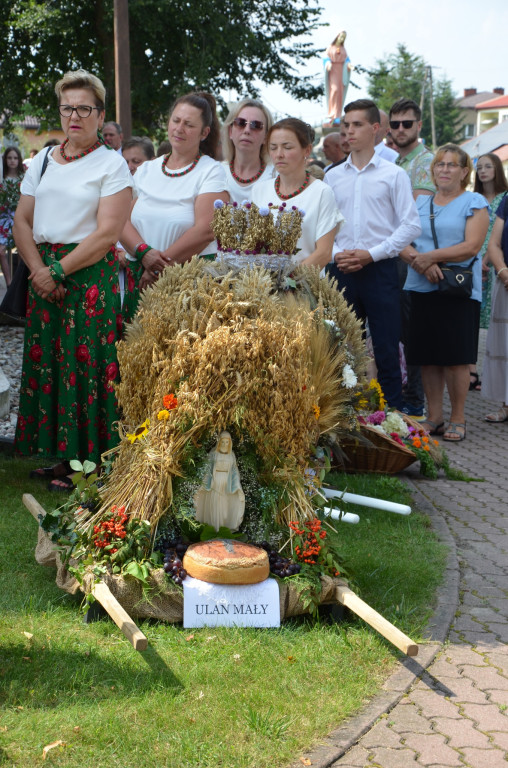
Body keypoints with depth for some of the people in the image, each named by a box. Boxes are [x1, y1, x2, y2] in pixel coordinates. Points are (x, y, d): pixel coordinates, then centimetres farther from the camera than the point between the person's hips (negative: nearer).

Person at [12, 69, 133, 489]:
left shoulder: (112, 164, -3)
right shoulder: (43, 161, 13)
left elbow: (107, 233, -12)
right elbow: (23, 222, 10)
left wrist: (59, 270, -14)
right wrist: (39, 270, -7)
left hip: (91, 276, -5)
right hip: (44, 275, 5)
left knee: (86, 363, -4)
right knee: (45, 359, 6)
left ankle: (86, 459, 6)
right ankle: (56, 452, 18)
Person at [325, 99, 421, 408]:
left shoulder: (394, 174, 1)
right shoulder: (333, 176, 11)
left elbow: (411, 225, -3)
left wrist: (372, 253, -11)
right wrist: (336, 253, -6)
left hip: (380, 270, -3)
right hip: (342, 271, 4)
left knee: (386, 349, -2)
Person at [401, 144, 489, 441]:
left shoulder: (474, 203, 3)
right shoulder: (420, 203, 16)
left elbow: (471, 247, -10)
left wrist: (430, 256, -15)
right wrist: (422, 263, -13)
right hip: (422, 290, 4)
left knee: (456, 357, -4)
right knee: (428, 357, 5)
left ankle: (458, 420, 6)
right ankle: (434, 417, 14)